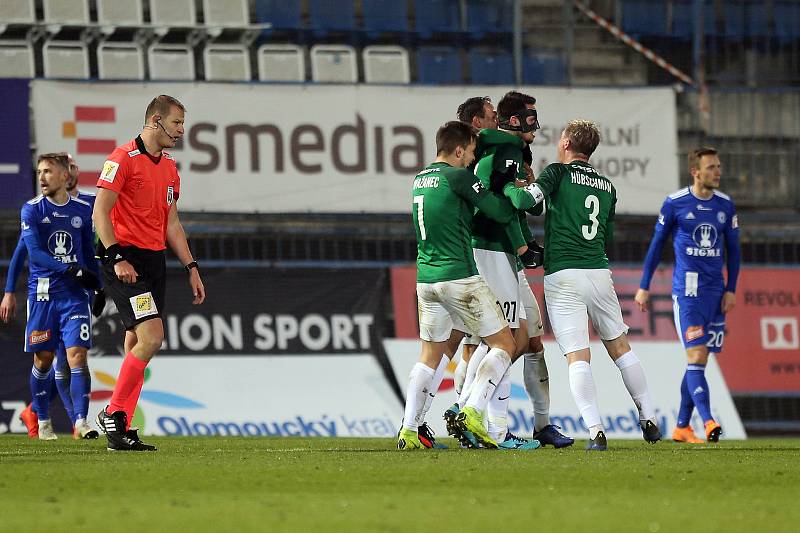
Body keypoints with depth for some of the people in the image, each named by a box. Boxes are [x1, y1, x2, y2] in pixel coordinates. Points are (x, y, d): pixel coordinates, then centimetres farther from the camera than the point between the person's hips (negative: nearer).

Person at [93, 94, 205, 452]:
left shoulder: (169, 167, 17)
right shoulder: (123, 158, -8)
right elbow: (100, 212, -12)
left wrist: (191, 268, 17)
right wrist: (117, 258, -21)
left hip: (155, 261, 8)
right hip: (125, 260, -8)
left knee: (137, 346, 5)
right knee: (151, 336, -19)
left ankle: (121, 431, 7)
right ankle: (114, 414, -9)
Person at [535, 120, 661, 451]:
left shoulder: (558, 173, 0)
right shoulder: (607, 187, 17)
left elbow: (530, 198, -18)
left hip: (562, 275, -5)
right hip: (599, 272, 5)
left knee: (577, 357, -7)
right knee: (619, 347, 18)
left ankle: (595, 431, -17)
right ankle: (649, 419, 19)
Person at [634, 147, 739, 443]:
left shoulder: (725, 205, 8)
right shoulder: (675, 203, -3)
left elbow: (733, 249, 14)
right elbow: (656, 244, 4)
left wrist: (731, 289, 6)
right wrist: (644, 287, 4)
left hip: (715, 292, 4)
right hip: (687, 291, -4)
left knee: (700, 360, 7)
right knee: (696, 356, -15)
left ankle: (682, 426, 16)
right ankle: (708, 422, -24)